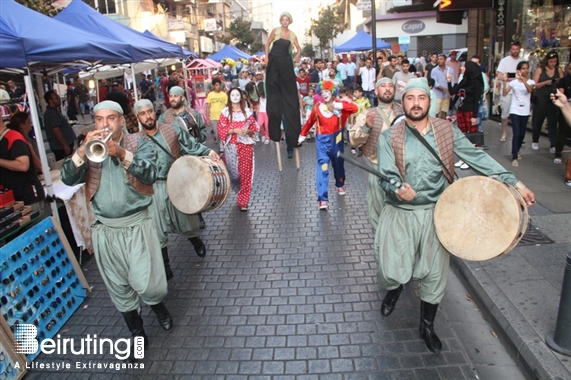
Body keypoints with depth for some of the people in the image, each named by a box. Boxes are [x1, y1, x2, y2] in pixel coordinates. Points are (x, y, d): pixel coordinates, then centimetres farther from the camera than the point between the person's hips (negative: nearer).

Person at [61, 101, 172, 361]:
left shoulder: (139, 142, -1)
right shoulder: (88, 147, 6)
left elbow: (150, 174, -16)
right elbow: (68, 179, -7)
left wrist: (123, 154, -29)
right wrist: (83, 150, -22)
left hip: (137, 225, -3)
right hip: (105, 230, 3)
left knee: (147, 285, -7)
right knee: (119, 289, 12)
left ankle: (158, 306, 30)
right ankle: (137, 333, 33)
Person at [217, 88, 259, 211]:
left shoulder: (247, 112, 4)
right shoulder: (225, 112, 2)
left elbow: (255, 128, 7)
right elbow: (221, 130, -3)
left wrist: (248, 131, -14)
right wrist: (234, 130, -16)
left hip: (246, 146, 0)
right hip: (231, 146, 0)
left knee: (245, 172, -3)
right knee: (234, 172, 7)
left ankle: (243, 201, 3)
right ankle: (241, 194, 33)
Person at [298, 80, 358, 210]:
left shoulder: (339, 105, -4)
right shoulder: (317, 107, -3)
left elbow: (355, 108, -19)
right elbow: (309, 122, 7)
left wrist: (339, 105, -27)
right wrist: (303, 135, 14)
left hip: (336, 139, 2)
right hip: (322, 140, -1)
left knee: (338, 163, 21)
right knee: (322, 167, -11)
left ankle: (340, 185, 50)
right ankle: (323, 199, -13)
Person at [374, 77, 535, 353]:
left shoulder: (447, 131, -2)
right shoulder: (389, 138, -7)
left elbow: (478, 158, -4)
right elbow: (387, 177, -14)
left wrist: (514, 183, -10)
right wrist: (398, 190, -37)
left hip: (435, 214, 2)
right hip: (399, 214, -1)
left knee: (434, 274, 10)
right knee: (391, 272, 0)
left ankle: (427, 326, 35)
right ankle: (394, 289, 41)